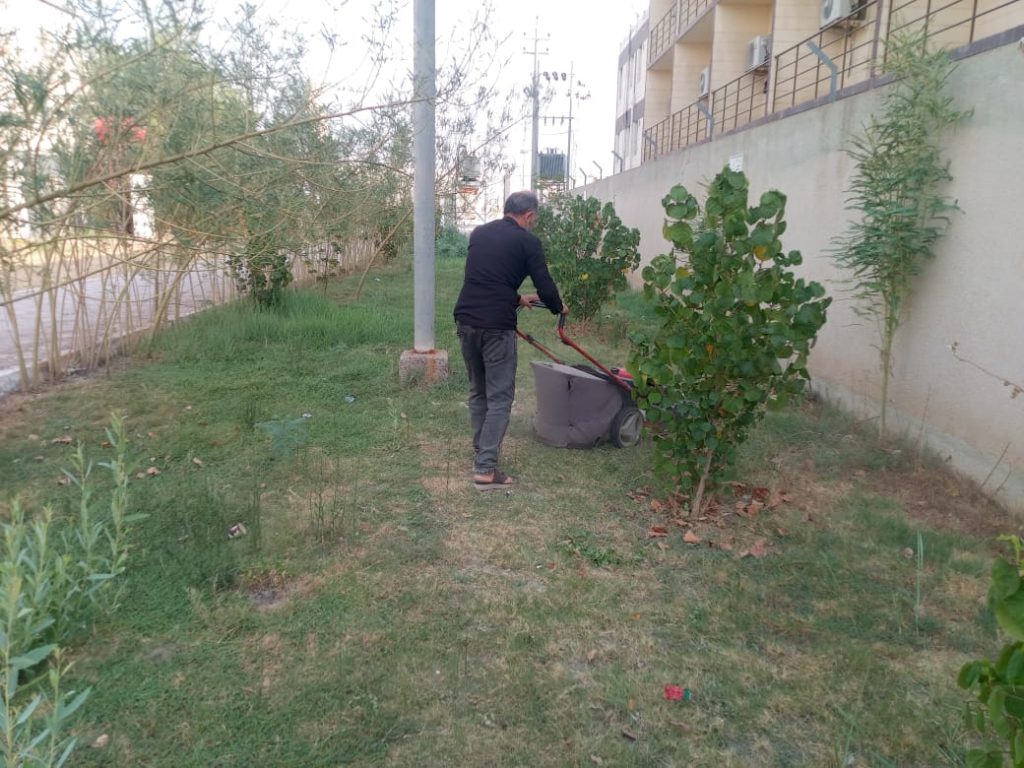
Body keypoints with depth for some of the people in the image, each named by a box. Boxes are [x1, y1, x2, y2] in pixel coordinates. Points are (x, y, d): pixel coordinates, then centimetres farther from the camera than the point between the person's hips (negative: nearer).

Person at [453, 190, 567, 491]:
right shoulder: (527, 241, -1)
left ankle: (481, 454, 26)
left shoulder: (479, 233, 16)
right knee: (500, 397, 0)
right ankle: (485, 469, -3)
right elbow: (544, 284, 1)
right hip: (496, 326, -6)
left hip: (465, 320, 6)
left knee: (477, 392, 19)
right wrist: (559, 307, 22)